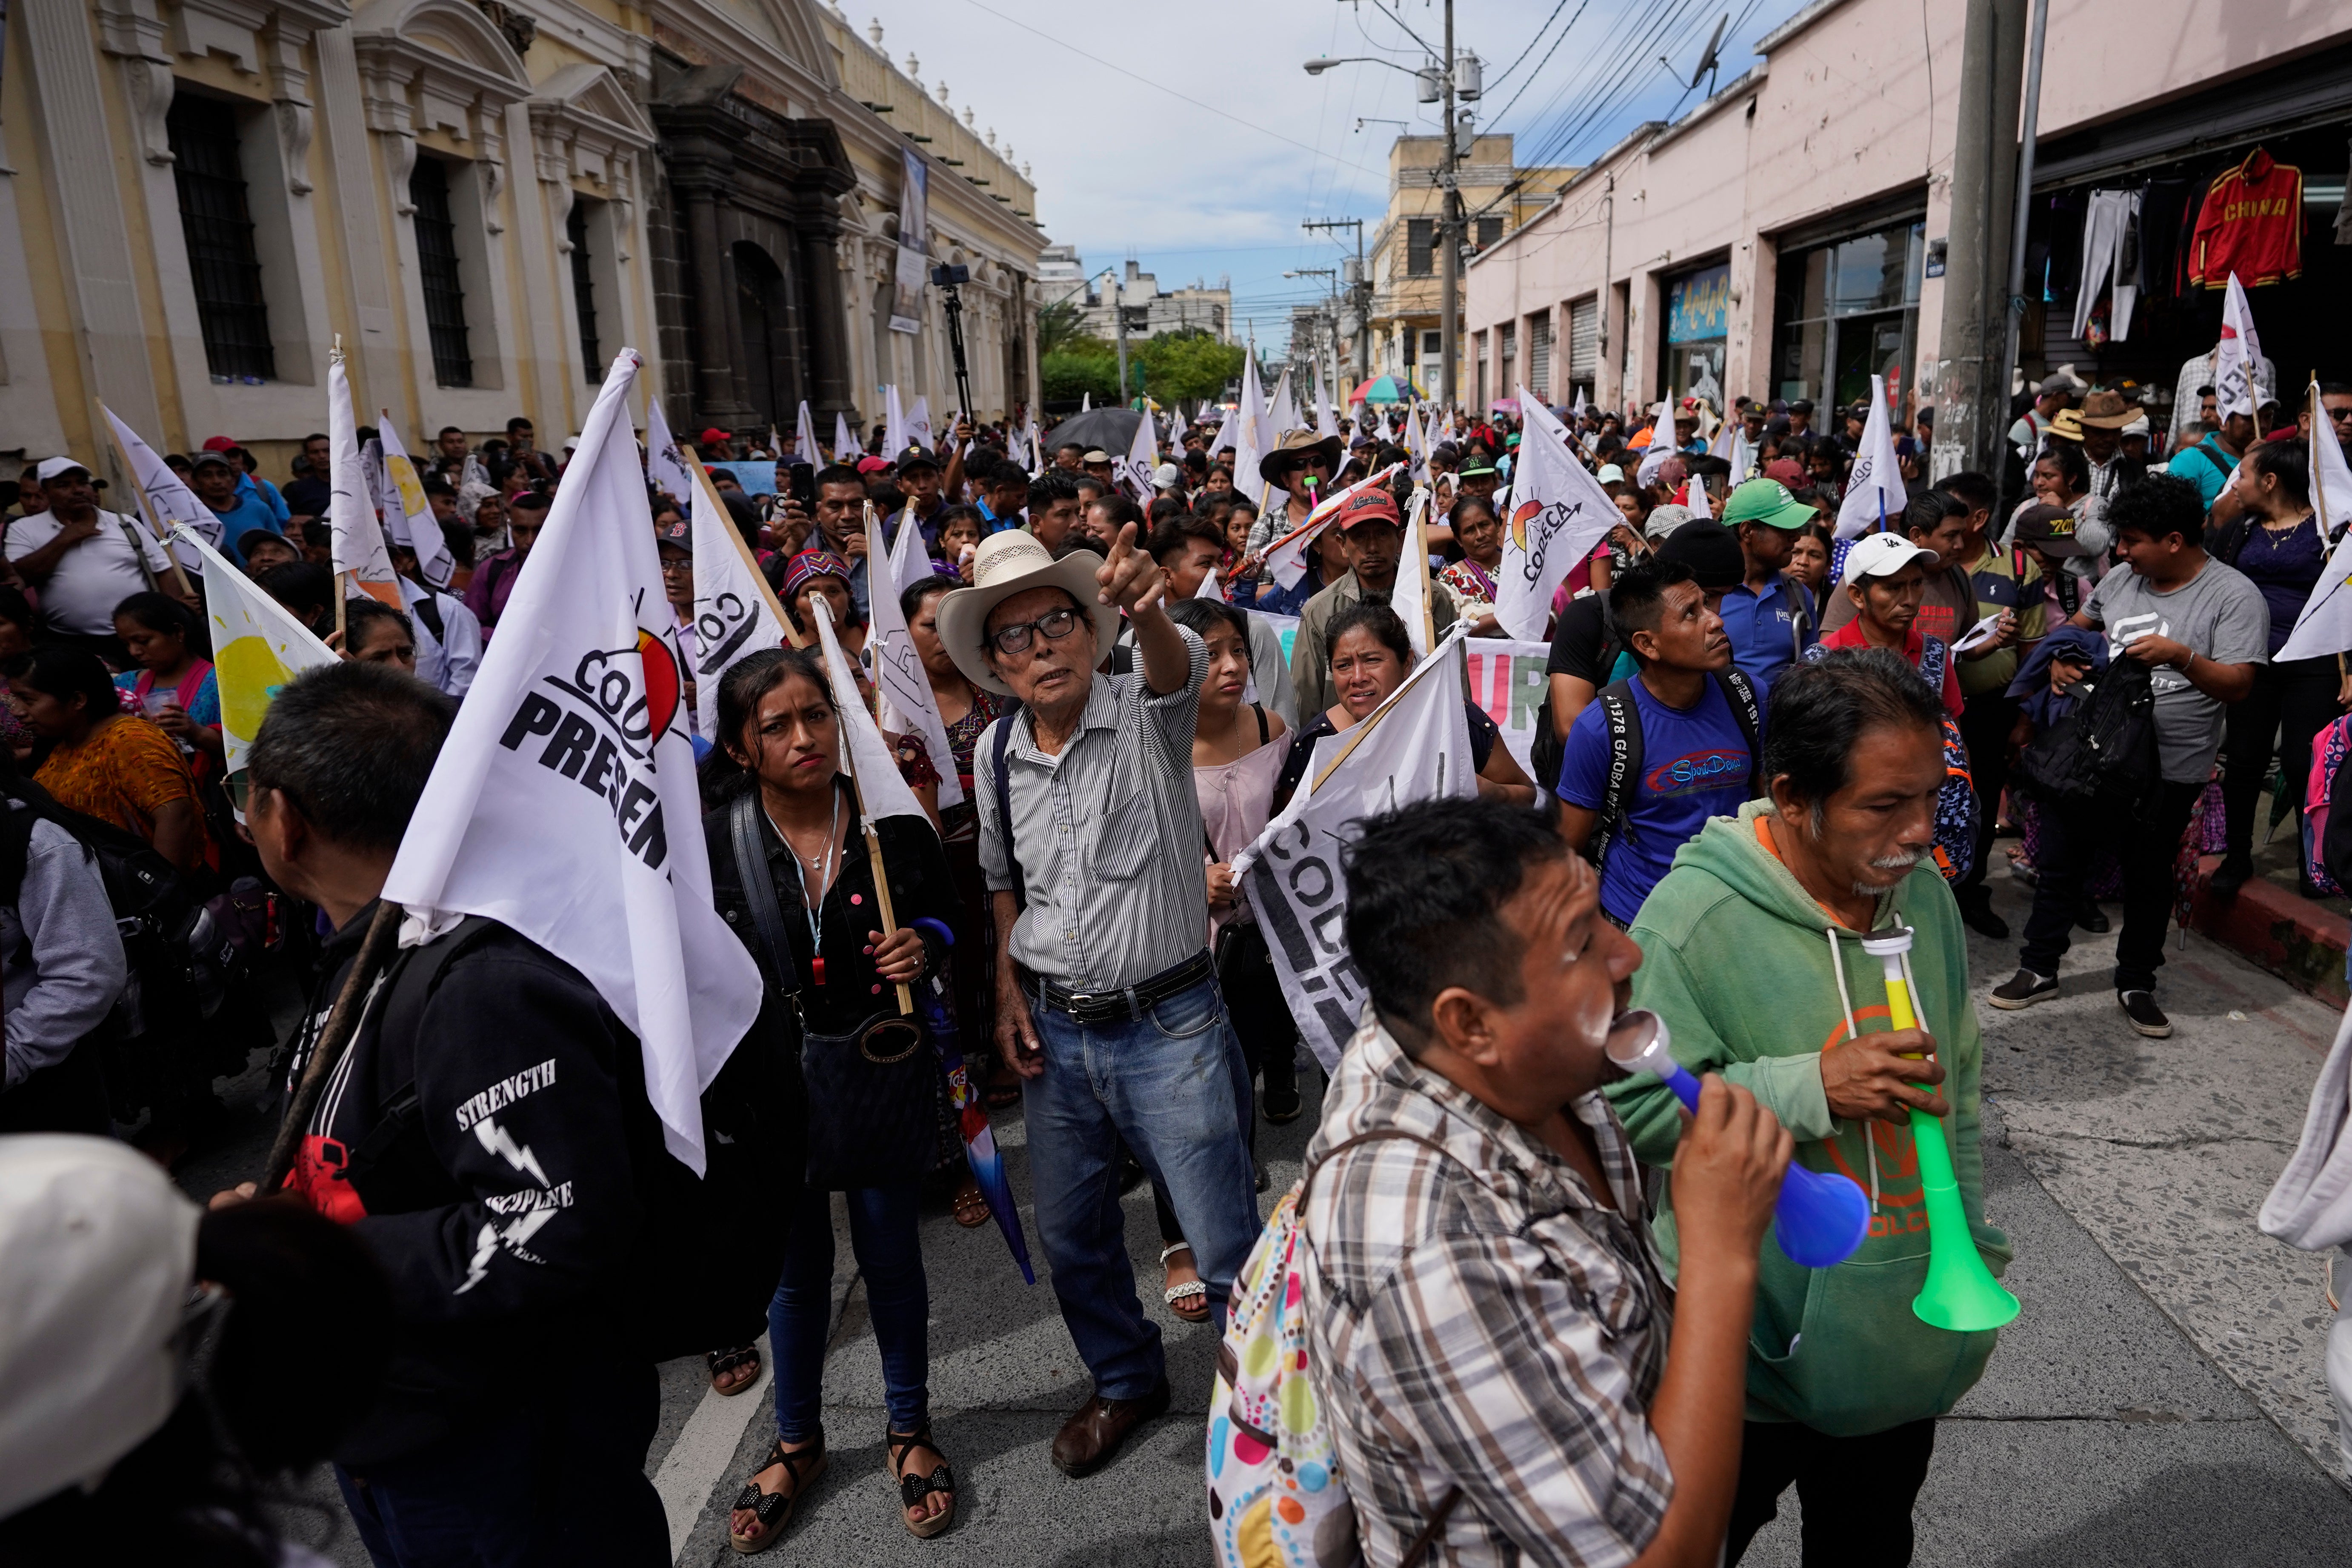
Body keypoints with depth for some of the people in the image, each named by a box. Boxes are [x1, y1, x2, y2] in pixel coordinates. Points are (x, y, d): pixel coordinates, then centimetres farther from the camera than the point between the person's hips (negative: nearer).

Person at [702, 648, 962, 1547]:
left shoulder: (892, 821, -11)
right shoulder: (712, 843, -12)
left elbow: (948, 920, 3)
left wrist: (926, 950, -18)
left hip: (885, 1072, 0)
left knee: (892, 1252, 15)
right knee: (794, 1264, 18)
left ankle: (910, 1429, 39)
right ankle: (796, 1442, 41)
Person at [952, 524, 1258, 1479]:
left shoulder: (1145, 712, -12)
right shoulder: (995, 753, 2)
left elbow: (1179, 668, -37)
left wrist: (1145, 610, -59)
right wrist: (1010, 987, 5)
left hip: (1168, 1024, -5)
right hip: (1055, 1030, 5)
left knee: (1226, 1244, 3)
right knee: (1071, 1234, 19)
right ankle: (1126, 1382, 44)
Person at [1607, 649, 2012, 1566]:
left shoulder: (1925, 893, -1)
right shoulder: (1696, 914, -25)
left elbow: (1959, 1093, 11)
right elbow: (1633, 1106, -25)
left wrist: (1973, 1252, 14)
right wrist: (1811, 1087, -31)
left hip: (1909, 1344, 6)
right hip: (1755, 1352, -6)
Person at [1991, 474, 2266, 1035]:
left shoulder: (2235, 597, -10)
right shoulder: (2120, 582, 5)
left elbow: (2237, 685, -16)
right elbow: (2079, 626, 23)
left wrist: (2181, 657, -31)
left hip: (2168, 771, -4)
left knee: (2148, 879, 10)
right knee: (2058, 862, 8)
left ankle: (2136, 984, 27)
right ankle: (2039, 967, 22)